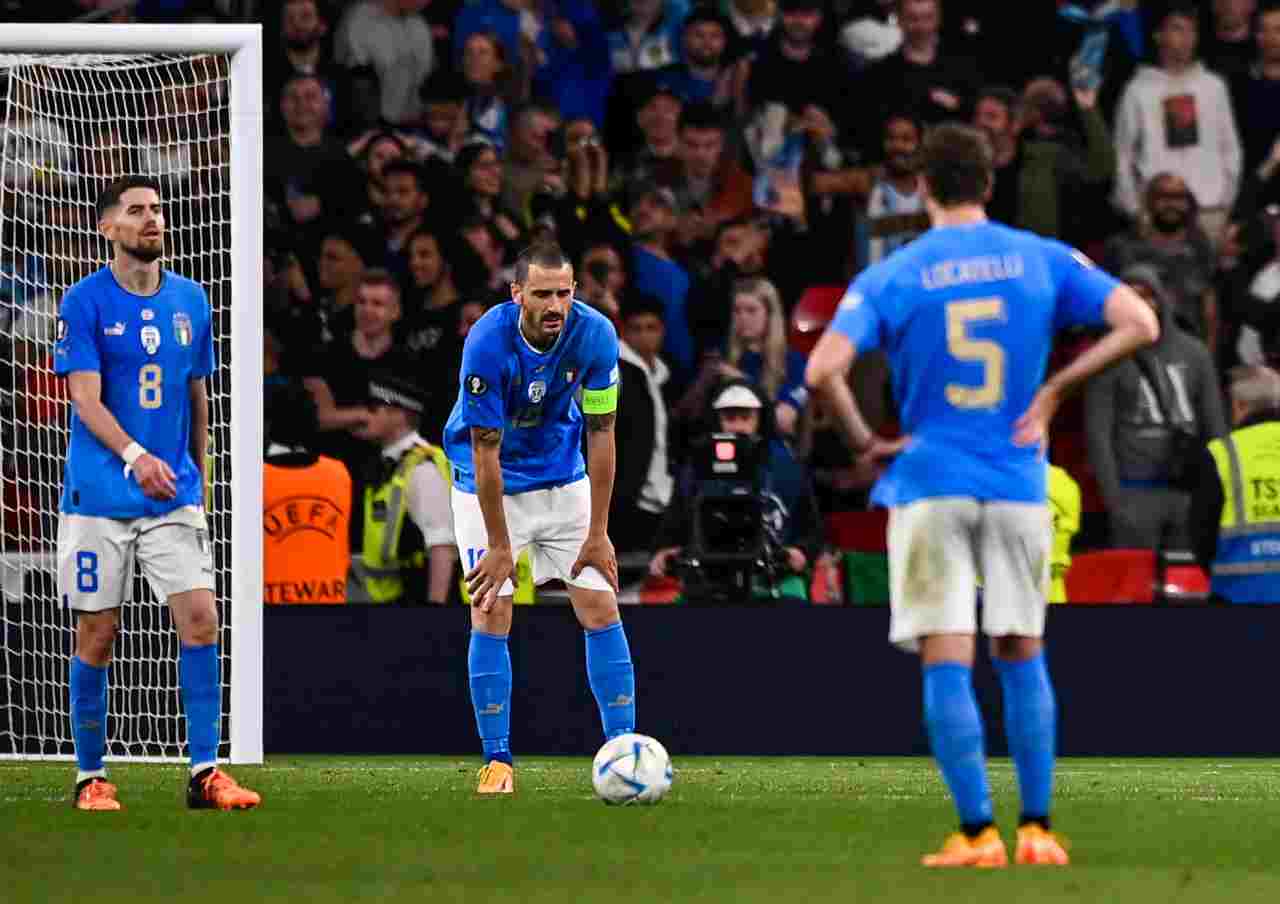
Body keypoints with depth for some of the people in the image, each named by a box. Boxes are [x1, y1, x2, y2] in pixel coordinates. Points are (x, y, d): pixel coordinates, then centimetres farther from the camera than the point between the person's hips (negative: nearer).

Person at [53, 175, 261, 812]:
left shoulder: (189, 300, 9)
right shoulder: (84, 303, -6)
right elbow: (86, 399, -15)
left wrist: (198, 477, 20)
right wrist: (135, 456, -30)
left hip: (174, 496, 3)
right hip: (99, 495, -3)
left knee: (200, 619, -8)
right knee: (97, 633, 2)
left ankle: (204, 774, -4)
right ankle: (90, 777, 13)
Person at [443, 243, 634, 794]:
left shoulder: (595, 335, -20)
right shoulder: (488, 343, -29)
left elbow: (600, 433, -12)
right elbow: (486, 449, -23)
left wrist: (598, 533, -11)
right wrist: (500, 547, -20)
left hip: (564, 478, 3)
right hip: (489, 486, -3)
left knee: (600, 609, -5)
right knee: (492, 616, -10)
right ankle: (497, 760, -1)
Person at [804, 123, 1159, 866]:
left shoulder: (889, 277, -3)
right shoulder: (1043, 260, 2)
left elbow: (823, 371, -15)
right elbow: (1140, 325, -5)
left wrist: (864, 442, -1)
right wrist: (1054, 391, 1)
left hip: (931, 484, -2)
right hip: (1018, 486, 2)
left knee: (947, 664, -1)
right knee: (1022, 658, 12)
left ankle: (978, 833, -6)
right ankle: (1037, 830, 9)